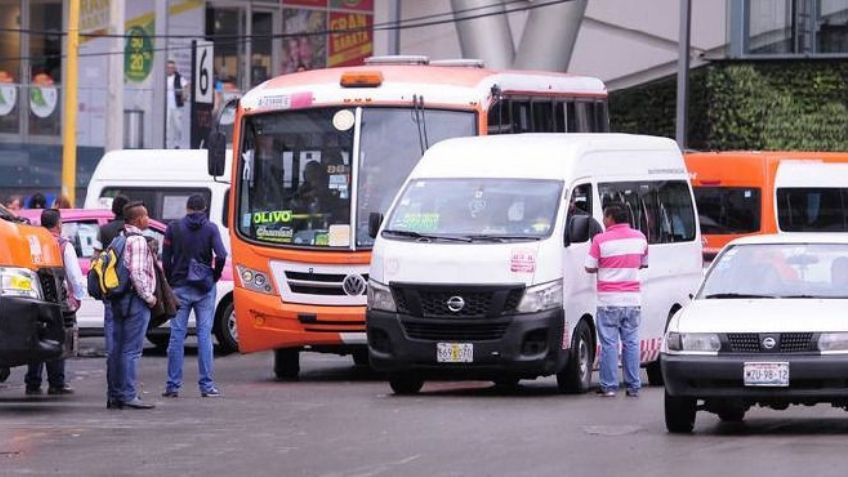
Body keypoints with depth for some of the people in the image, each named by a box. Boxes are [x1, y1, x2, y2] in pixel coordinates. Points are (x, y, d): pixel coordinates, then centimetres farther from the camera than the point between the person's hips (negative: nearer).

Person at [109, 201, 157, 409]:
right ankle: (128, 395, -9)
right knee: (131, 350, -8)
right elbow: (137, 273, -22)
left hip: (119, 300, 9)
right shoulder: (138, 241, -13)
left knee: (117, 349, 11)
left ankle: (115, 395, 14)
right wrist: (149, 297, -13)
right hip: (135, 300, -9)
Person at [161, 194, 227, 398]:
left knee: (177, 336, 4)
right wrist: (215, 277, 3)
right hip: (204, 289, 0)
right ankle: (207, 386, 0)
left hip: (179, 288, 1)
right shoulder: (210, 228, -2)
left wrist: (170, 283, 10)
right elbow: (221, 256, -12)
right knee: (204, 335, 2)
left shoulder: (174, 228, 1)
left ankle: (173, 386, 3)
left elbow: (166, 260, -1)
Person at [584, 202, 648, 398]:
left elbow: (590, 268, -5)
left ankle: (609, 386, 0)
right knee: (631, 342, 9)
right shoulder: (639, 238, 5)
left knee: (609, 343, 1)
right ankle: (633, 386, 9)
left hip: (609, 300, -4)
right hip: (633, 300, 4)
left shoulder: (601, 240, -10)